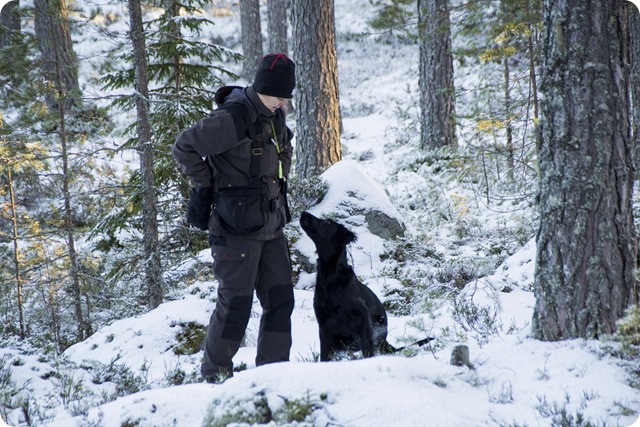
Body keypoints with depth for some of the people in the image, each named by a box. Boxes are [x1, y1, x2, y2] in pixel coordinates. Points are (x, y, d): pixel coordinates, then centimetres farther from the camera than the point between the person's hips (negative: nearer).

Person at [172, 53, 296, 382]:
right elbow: (184, 148, -14)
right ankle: (215, 372, 13)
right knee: (236, 302, -4)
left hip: (271, 225, 8)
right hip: (237, 228, -8)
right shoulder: (233, 117, -17)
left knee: (281, 299, 6)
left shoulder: (274, 116, 10)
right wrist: (209, 186, -8)